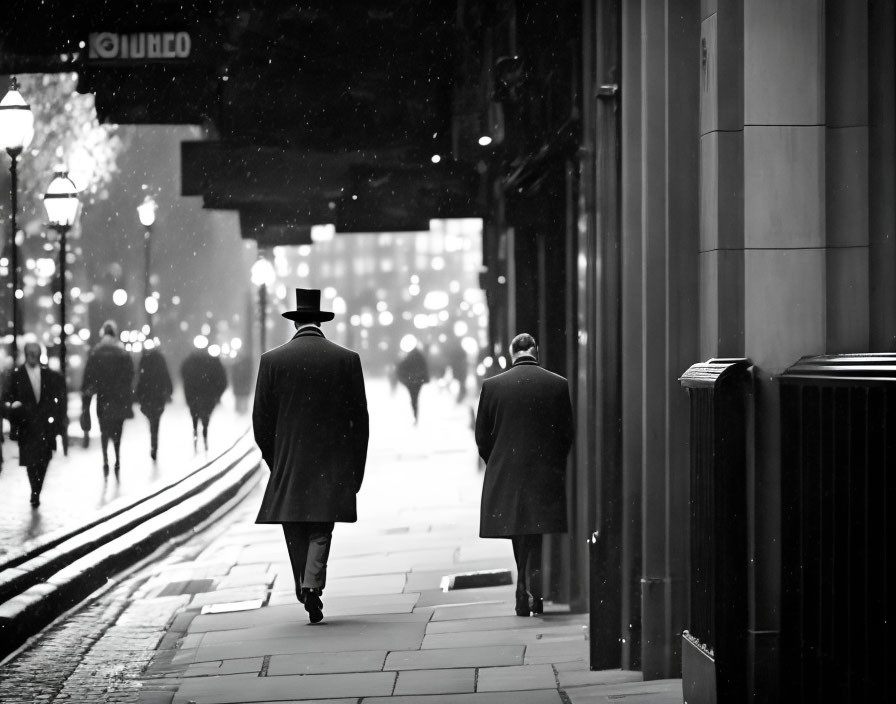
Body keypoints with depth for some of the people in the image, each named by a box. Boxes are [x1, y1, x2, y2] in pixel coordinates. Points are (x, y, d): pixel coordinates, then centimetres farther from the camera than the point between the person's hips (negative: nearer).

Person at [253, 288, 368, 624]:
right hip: (332, 465, 0)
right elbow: (359, 419, 0)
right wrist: (356, 470, 7)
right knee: (321, 530, 4)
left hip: (288, 463, 0)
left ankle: (305, 589, 12)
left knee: (295, 532, 10)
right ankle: (313, 585, -15)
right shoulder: (347, 359, -1)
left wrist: (274, 463, 12)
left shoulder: (272, 360, -2)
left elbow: (261, 420, 0)